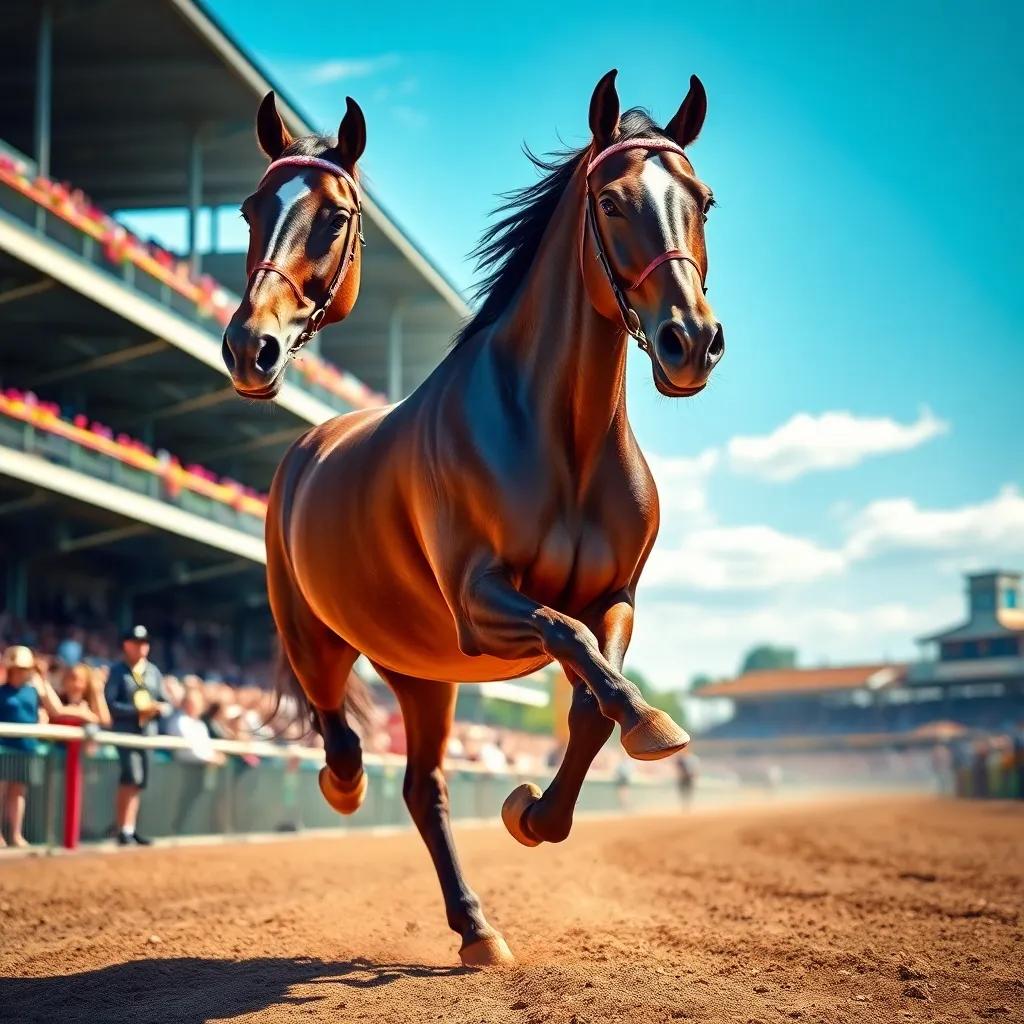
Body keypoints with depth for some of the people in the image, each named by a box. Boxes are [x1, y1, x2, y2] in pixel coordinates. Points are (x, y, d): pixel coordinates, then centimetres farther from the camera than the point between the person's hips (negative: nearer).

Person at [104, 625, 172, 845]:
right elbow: (110, 704, -10)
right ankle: (124, 830, -10)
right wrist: (137, 710, -20)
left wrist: (160, 708, -10)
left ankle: (130, 829, 17)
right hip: (125, 731, -5)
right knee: (132, 776, -17)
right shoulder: (117, 671, -2)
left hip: (148, 732, 5)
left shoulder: (153, 671, 12)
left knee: (141, 781, 7)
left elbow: (166, 704, 14)